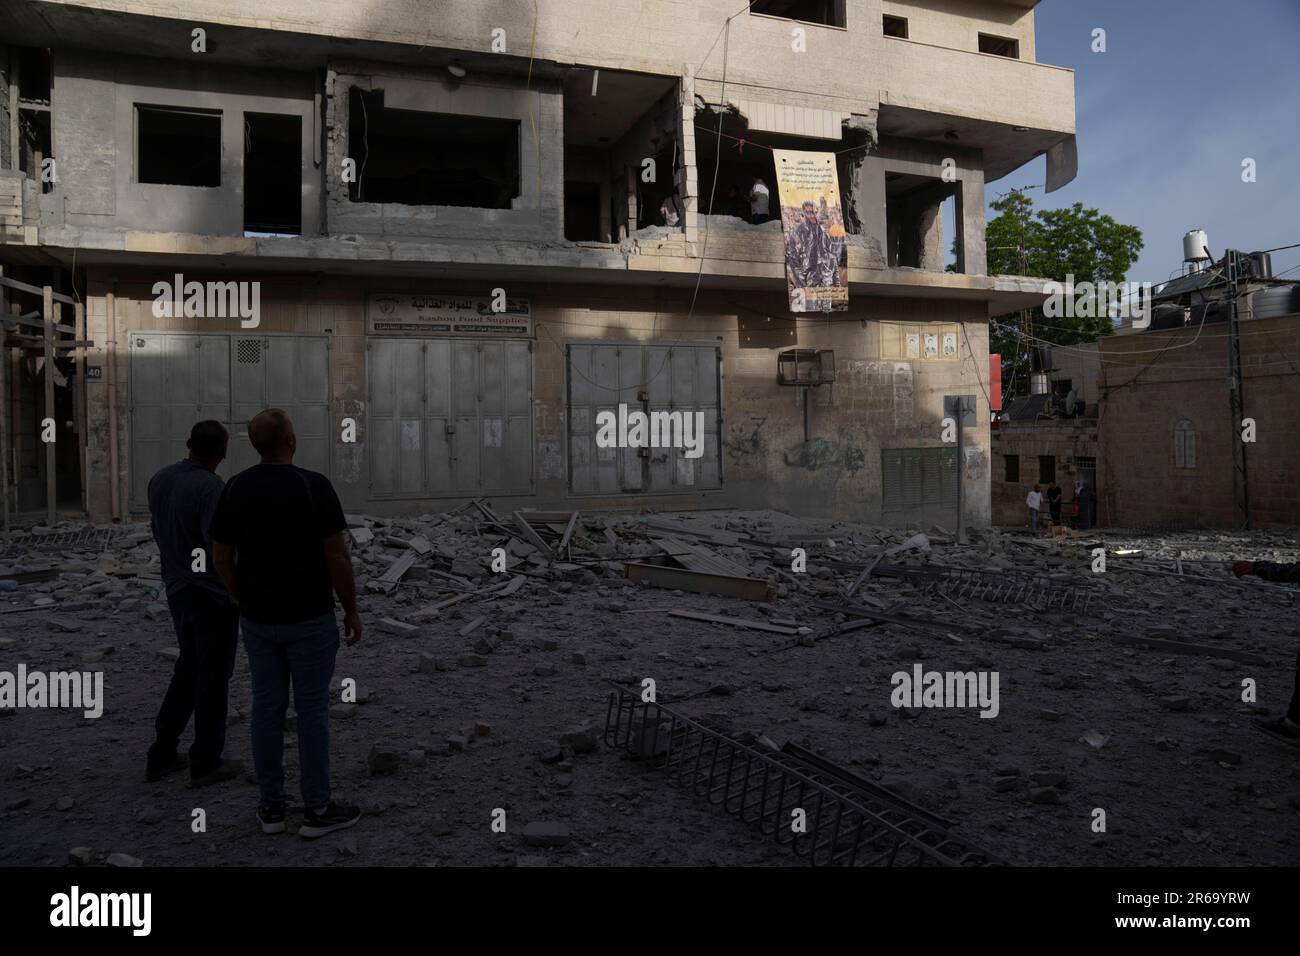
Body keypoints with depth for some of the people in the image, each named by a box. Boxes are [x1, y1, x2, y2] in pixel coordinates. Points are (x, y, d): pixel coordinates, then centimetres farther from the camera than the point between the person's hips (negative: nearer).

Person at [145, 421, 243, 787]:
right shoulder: (211, 488, -23)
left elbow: (158, 531, 11)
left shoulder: (159, 480, 2)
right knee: (214, 676, 6)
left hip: (177, 589, 8)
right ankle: (206, 763, 16)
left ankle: (162, 755, 25)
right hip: (213, 593, -7)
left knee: (188, 667, 21)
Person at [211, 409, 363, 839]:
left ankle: (271, 806, 22)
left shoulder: (234, 488, -1)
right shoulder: (313, 485, -17)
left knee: (266, 707, 13)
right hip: (310, 618, -5)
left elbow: (222, 558, 5)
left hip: (257, 619, 5)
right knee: (312, 709, 4)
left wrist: (245, 602, 18)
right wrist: (351, 610, -3)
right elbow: (337, 558, -15)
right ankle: (317, 809, 13)